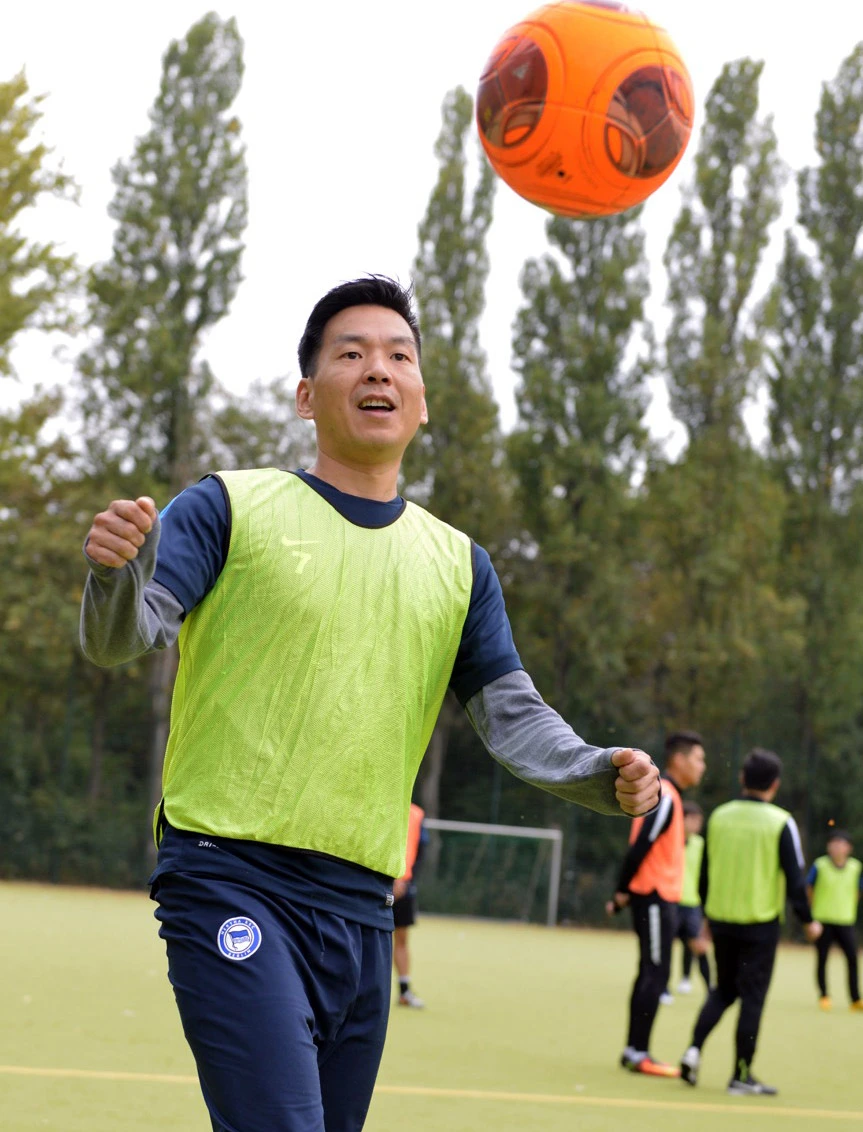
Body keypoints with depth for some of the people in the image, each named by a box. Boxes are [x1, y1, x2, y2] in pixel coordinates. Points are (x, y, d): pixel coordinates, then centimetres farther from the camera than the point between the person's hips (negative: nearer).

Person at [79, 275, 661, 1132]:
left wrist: (604, 777, -5)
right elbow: (118, 639, -8)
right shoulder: (232, 508, 0)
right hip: (230, 881, -5)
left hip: (363, 907, 6)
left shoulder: (456, 562, 15)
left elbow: (511, 714, 14)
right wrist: (118, 572, -32)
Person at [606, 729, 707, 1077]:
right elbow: (641, 846, -20)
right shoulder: (666, 798, -14)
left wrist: (624, 892, 13)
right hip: (656, 897, -10)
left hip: (655, 897, 10)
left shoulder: (663, 794, 16)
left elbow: (640, 847, 17)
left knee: (650, 974, 11)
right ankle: (639, 1054, -6)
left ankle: (633, 1051, 15)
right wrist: (623, 892, -16)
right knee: (656, 974, -8)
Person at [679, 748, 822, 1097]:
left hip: (721, 921, 4)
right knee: (752, 997, 2)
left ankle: (694, 1048, 0)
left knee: (723, 990, 18)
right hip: (760, 924, -4)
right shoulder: (780, 823, -10)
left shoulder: (719, 816, 4)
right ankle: (741, 1076, 4)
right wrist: (807, 920, 2)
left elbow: (705, 871, 11)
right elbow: (795, 877, -10)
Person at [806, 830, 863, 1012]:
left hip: (845, 921, 2)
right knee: (822, 959, 2)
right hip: (823, 921, -2)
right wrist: (815, 911, 8)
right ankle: (824, 996, 13)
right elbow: (808, 889, 5)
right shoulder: (820, 866, -7)